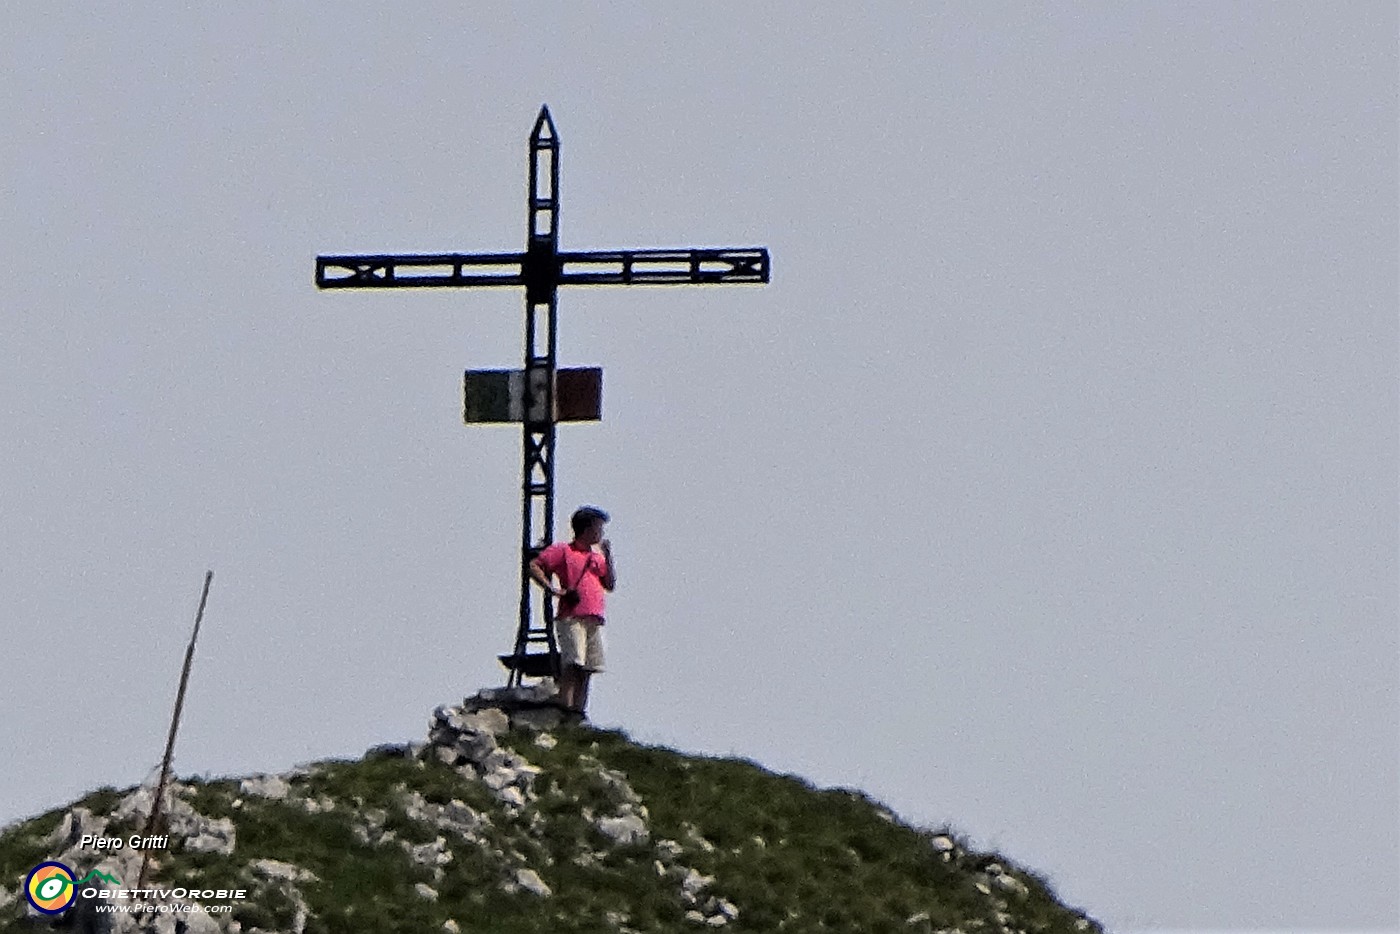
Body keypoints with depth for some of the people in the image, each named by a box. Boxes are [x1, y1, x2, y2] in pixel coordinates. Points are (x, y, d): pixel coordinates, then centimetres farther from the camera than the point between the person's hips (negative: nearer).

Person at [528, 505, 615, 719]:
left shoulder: (597, 558, 24)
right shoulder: (563, 551, 5)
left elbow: (610, 585, 17)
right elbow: (534, 567, -2)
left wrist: (608, 556, 11)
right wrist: (553, 590, -10)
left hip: (594, 619, 6)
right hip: (571, 617, -6)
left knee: (588, 668, 0)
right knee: (572, 663, -16)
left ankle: (579, 710, 0)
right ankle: (565, 708, -20)